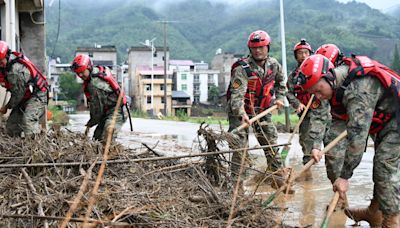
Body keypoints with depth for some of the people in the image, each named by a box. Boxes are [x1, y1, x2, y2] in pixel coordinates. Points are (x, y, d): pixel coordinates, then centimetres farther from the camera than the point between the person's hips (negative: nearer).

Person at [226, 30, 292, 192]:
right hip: (240, 111, -5)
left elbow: (280, 81, 23)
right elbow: (237, 94, -32)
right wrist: (242, 114, -45)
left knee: (271, 143, 7)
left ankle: (278, 178, 19)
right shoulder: (242, 68, -21)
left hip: (262, 110, 5)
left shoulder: (274, 64, -1)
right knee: (239, 147, -8)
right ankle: (235, 181, 0)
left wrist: (279, 97, 13)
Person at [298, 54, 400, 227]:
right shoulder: (338, 83, -8)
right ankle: (375, 213, 29)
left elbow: (357, 137, -37)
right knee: (380, 168, 17)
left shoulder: (358, 90, -36)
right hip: (384, 123, 9)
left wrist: (345, 176, -32)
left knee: (386, 170, -13)